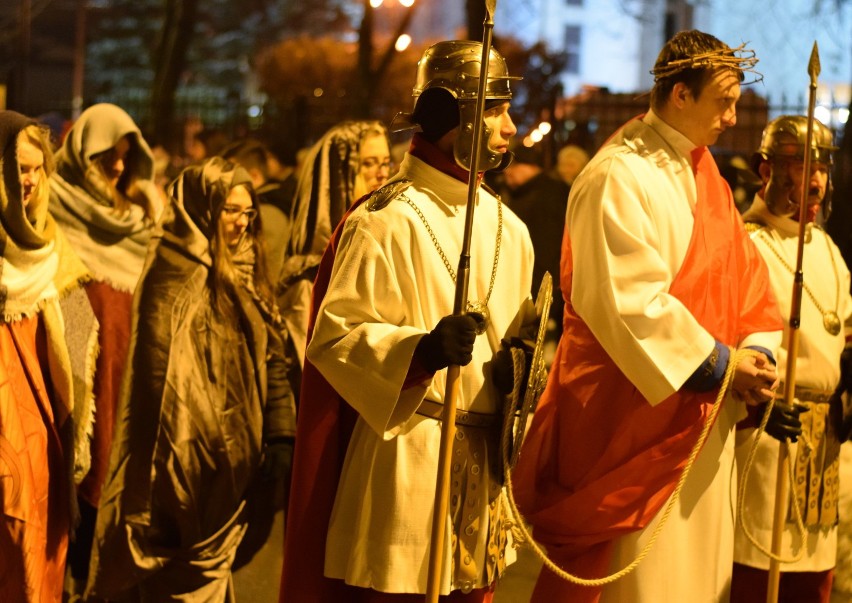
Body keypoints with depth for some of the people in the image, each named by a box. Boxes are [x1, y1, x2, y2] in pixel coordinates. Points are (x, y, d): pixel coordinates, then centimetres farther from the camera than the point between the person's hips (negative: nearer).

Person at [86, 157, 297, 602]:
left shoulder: (244, 273, 11)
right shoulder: (174, 278, -11)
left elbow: (272, 357, 11)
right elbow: (159, 372, -14)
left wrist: (280, 434, 3)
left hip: (237, 460, 7)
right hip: (191, 462, -7)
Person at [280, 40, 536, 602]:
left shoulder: (509, 229, 12)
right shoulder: (386, 221, -10)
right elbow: (334, 338, -15)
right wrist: (421, 350, -29)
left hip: (486, 464, 7)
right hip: (406, 458, -7)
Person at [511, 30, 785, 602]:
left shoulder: (705, 177, 12)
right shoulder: (618, 177, -14)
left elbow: (745, 273, 11)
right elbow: (630, 297, -22)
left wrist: (757, 350, -7)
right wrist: (718, 362, -19)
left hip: (703, 414, 8)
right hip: (637, 416, -8)